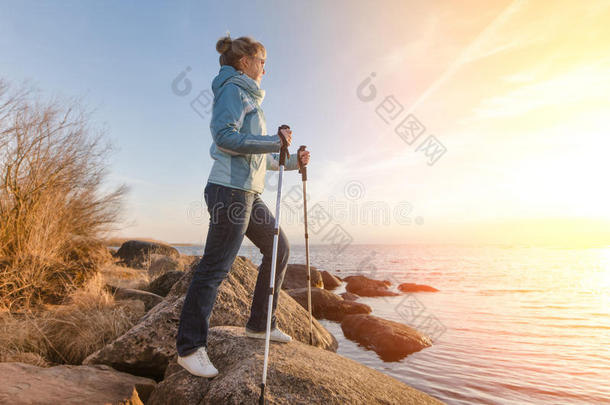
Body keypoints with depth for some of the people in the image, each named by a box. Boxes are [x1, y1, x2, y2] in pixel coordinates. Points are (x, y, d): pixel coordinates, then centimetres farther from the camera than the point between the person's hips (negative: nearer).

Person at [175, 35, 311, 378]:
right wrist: (274, 142, -18)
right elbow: (224, 136, -19)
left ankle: (261, 324, 21)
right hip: (230, 189, -10)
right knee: (215, 267, -7)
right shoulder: (233, 89, -2)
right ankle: (190, 347, 6)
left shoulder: (249, 97, 27)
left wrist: (292, 161, 19)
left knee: (279, 247, 12)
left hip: (248, 194, 10)